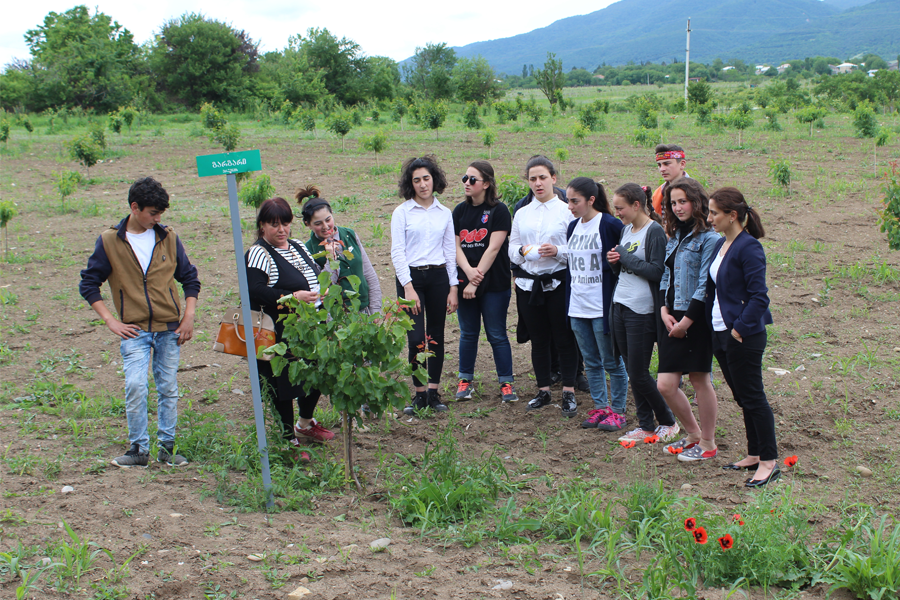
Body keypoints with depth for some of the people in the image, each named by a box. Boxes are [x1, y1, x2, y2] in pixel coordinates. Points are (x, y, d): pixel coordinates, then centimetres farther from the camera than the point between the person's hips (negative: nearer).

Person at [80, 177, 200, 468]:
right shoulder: (109, 241, -1)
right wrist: (111, 321, -3)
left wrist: (188, 317, 4)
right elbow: (88, 284, 4)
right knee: (136, 386, -14)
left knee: (168, 389, 6)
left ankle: (167, 447, 16)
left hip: (170, 329, 2)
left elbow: (189, 277, 13)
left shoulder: (168, 237, 5)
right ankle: (138, 449, -1)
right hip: (134, 330, -2)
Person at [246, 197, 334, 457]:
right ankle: (289, 438, 13)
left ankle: (305, 424, 39)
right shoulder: (258, 254, -12)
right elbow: (254, 292, -24)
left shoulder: (299, 247, 14)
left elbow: (315, 276, 27)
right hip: (281, 335, -8)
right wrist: (292, 297, -26)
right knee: (284, 386, -2)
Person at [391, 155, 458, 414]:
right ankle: (419, 394, 5)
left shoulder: (445, 213, 9)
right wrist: (408, 287, -12)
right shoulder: (402, 212, 0)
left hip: (439, 277, 3)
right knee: (416, 339, -9)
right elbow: (397, 252, -4)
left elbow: (450, 251, 11)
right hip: (411, 278, -3)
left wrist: (453, 287, 5)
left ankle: (434, 392, 16)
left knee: (436, 337, 6)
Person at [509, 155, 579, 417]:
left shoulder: (567, 210, -1)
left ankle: (569, 393, 6)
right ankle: (543, 390, 21)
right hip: (529, 283, 4)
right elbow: (512, 250, 12)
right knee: (538, 339, 11)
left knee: (564, 338, 0)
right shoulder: (521, 213, 11)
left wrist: (557, 251, -21)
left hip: (559, 282, -4)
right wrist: (522, 251, -9)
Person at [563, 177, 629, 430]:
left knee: (612, 362, 3)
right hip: (578, 306, 7)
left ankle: (617, 411, 14)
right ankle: (600, 407, 24)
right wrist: (568, 301, 16)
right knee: (591, 362, 14)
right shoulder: (573, 227, 10)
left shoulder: (610, 225, -12)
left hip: (602, 306, -7)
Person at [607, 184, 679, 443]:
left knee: (639, 374, -3)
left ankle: (668, 422, 15)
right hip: (620, 305, 8)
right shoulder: (626, 230, 12)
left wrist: (625, 257, -15)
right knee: (632, 371, 10)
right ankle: (646, 426, 20)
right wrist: (614, 261, -2)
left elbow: (657, 271, -19)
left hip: (642, 311, -8)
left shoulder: (654, 231, -12)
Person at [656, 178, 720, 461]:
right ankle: (693, 434, 25)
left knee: (699, 380, 4)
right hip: (671, 320, 7)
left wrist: (686, 320, -15)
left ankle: (707, 443, 19)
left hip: (696, 319, -7)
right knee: (665, 385, 4)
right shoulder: (673, 237, 15)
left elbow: (705, 285, -15)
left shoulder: (708, 238, -10)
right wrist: (664, 311, 0)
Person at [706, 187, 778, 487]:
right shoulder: (720, 245, 10)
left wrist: (740, 329, -20)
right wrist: (712, 326, 11)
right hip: (720, 333, 9)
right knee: (742, 397, 16)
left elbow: (759, 296, -20)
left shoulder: (749, 248, -17)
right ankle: (754, 455, 27)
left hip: (744, 337, -9)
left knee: (753, 398, -1)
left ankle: (769, 462, 8)